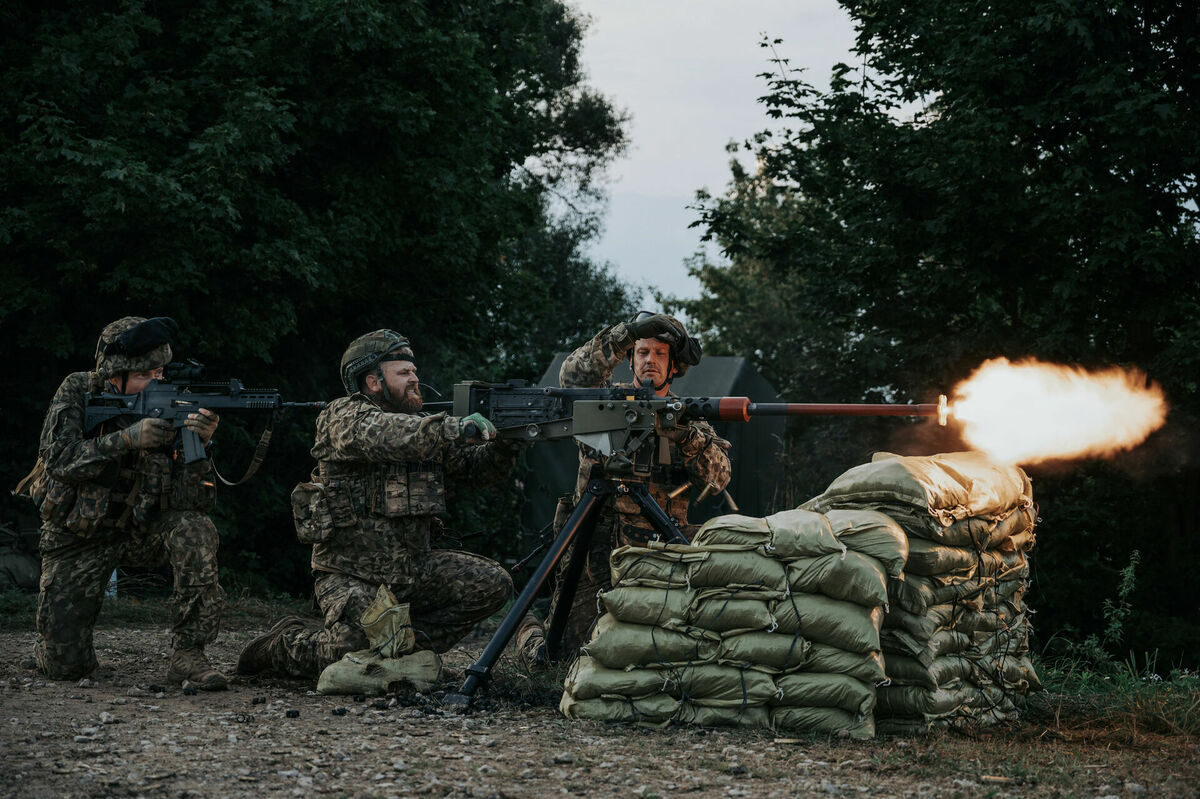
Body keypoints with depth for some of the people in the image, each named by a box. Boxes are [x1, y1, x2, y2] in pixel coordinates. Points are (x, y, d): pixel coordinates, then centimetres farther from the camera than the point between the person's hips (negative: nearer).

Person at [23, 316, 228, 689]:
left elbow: (193, 503, -18)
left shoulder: (166, 410, -12)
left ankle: (187, 654, -22)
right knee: (66, 665, -8)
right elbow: (59, 460, -25)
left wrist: (197, 446, -36)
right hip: (76, 539, -1)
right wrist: (127, 439, -35)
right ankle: (56, 635, 31)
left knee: (196, 531, -30)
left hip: (137, 531, 1)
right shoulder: (78, 391, -12)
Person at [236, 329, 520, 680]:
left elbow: (475, 465, 7)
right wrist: (458, 428, -41)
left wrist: (503, 446, -15)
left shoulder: (421, 424, 11)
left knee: (493, 583, -6)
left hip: (412, 569, 7)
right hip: (350, 576, -7)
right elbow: (389, 436, -32)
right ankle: (284, 645, 5)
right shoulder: (346, 416, -10)